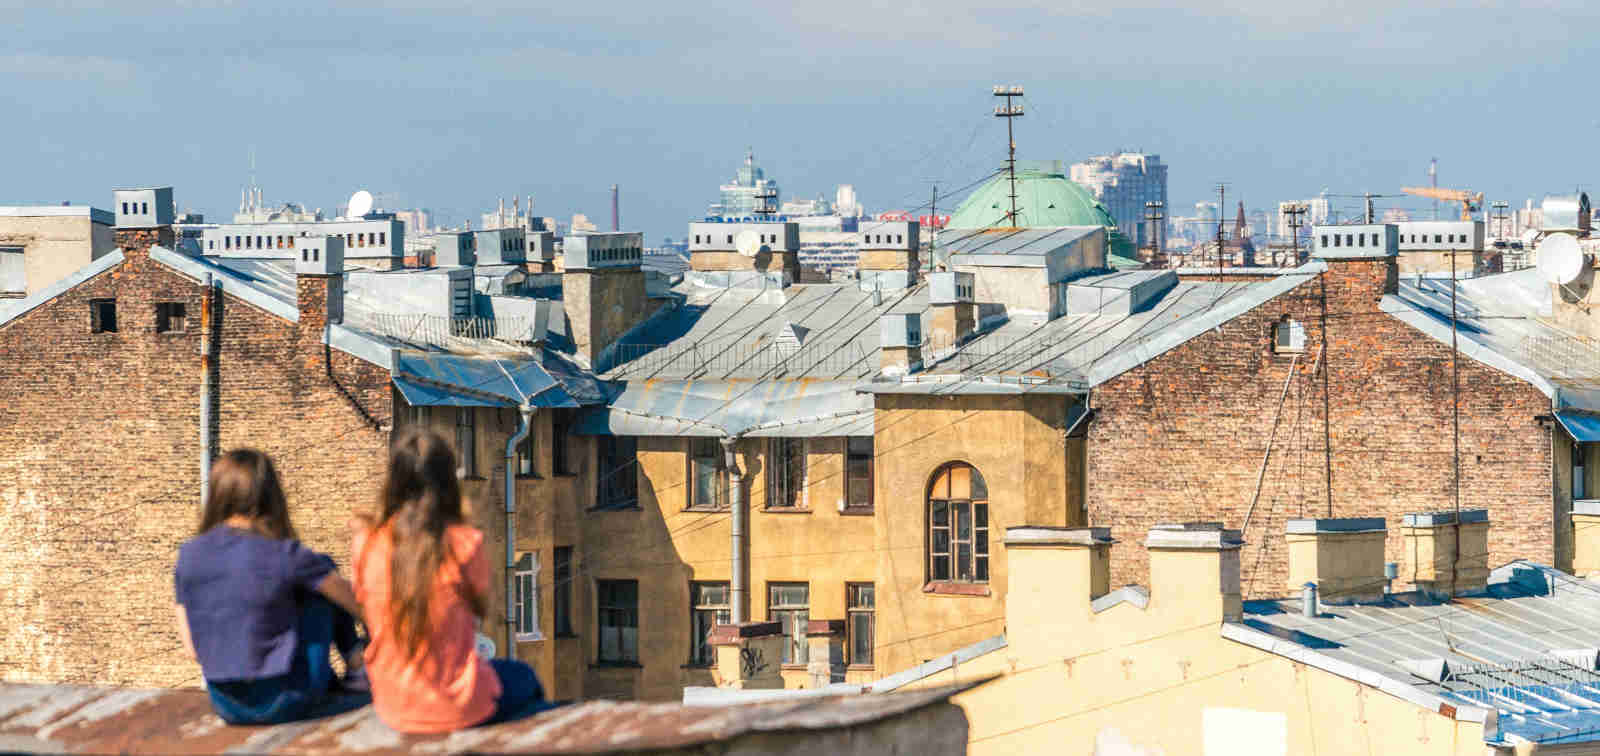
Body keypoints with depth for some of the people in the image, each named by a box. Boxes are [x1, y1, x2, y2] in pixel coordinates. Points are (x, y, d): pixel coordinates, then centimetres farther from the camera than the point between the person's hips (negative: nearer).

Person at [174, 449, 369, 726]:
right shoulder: (285, 555, -16)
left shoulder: (189, 556, -5)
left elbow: (193, 648, 2)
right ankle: (356, 670, 31)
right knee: (324, 580, 15)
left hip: (227, 707, 4)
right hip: (284, 703, -4)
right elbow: (359, 602, -1)